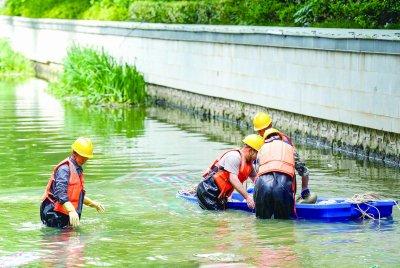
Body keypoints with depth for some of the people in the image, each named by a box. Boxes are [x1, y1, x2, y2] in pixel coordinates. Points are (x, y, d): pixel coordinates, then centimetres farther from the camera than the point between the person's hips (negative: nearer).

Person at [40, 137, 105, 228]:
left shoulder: (78, 169, 19)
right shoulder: (65, 169, -15)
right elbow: (60, 194, -28)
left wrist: (92, 203, 30)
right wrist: (71, 211, -39)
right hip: (55, 215, -9)